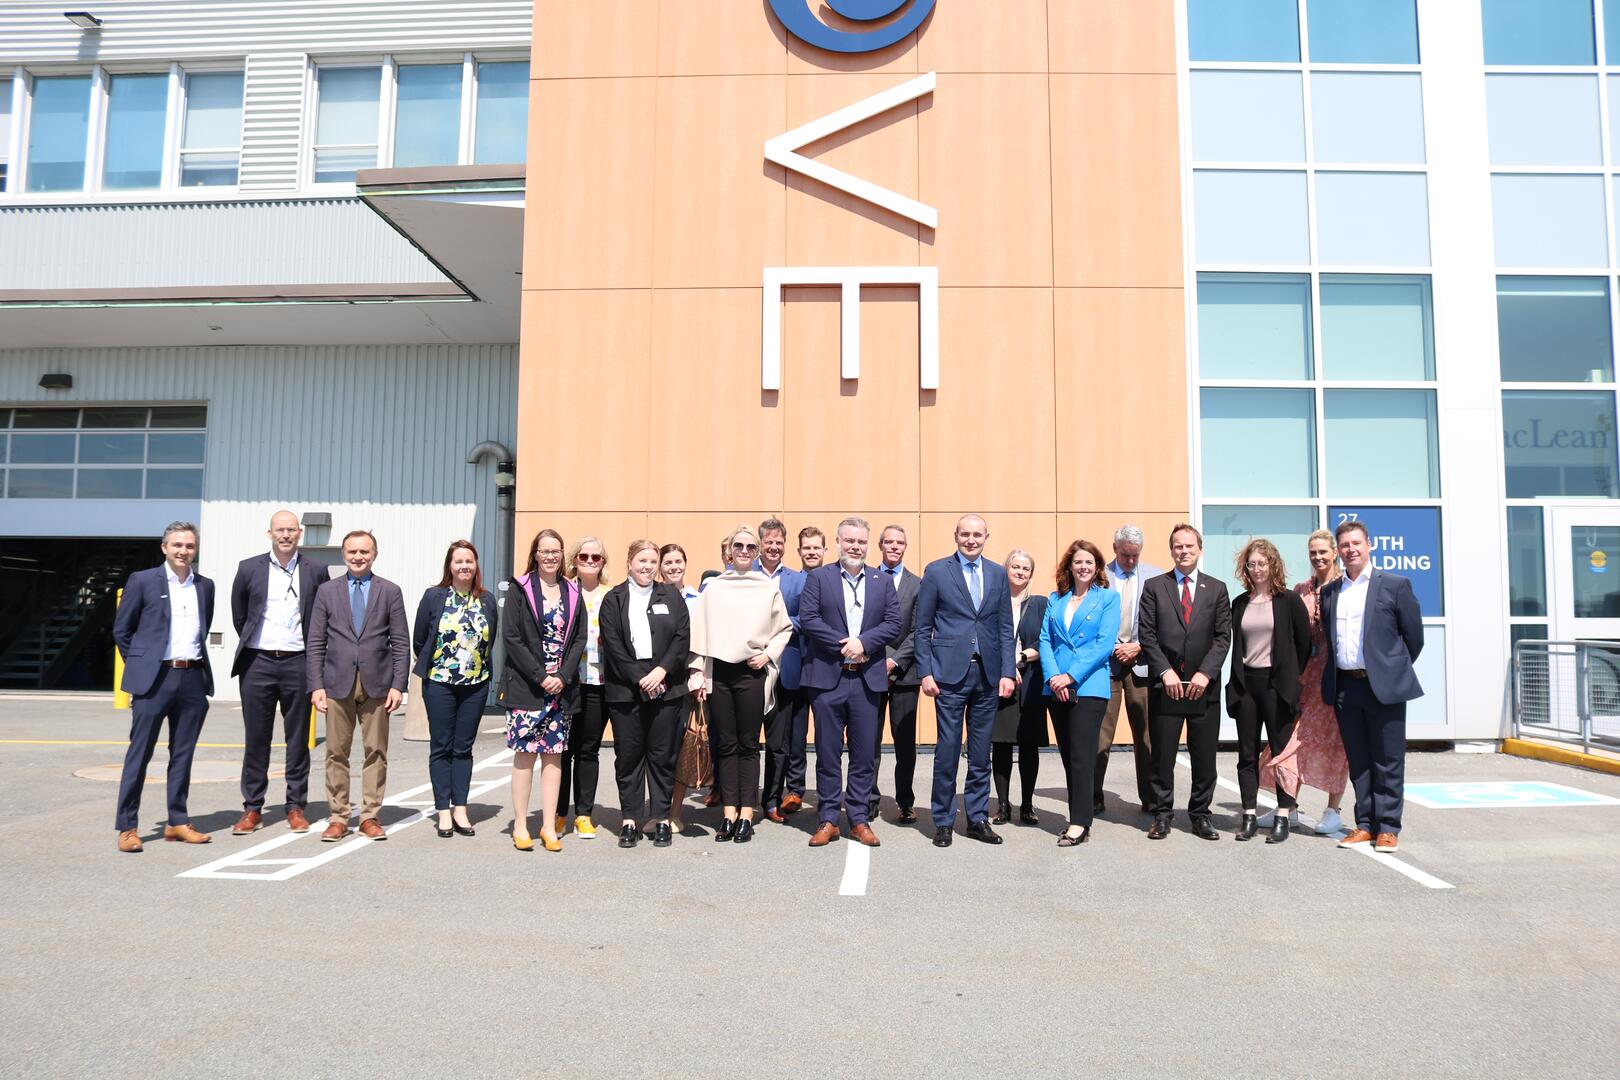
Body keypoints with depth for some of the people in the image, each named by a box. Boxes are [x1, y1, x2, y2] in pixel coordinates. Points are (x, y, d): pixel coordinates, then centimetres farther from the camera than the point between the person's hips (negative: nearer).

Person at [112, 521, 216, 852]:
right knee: (139, 753, 0)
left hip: (193, 678, 4)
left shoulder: (205, 586, 12)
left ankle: (177, 822, 17)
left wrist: (193, 659, 14)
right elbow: (121, 630, 4)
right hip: (154, 679, -4)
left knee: (183, 754, 9)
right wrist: (142, 664, 5)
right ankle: (127, 827, 7)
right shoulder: (142, 581, 0)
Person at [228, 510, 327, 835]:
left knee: (298, 738, 5)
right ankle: (252, 808, 14)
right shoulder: (249, 569, 4)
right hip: (257, 662, 0)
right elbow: (238, 615, 15)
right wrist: (252, 643, 14)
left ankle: (296, 807, 14)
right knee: (256, 738, 5)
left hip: (297, 663, 0)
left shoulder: (316, 571, 3)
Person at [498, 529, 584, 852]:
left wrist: (563, 676, -7)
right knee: (524, 753, -2)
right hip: (526, 686, -3)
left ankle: (549, 826, 9)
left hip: (562, 686, 3)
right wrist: (540, 676, -13)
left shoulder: (572, 592, 11)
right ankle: (520, 826, 7)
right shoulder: (519, 589, 0)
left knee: (554, 754, 4)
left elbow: (579, 638, 7)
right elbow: (510, 637, -6)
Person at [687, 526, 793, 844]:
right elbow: (700, 632, 6)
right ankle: (729, 815, 10)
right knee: (725, 744, 5)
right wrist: (697, 674, 2)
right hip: (718, 672, 1)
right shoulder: (714, 588, 8)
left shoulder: (769, 588, 5)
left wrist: (768, 654, -3)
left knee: (748, 745, 2)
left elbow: (784, 629, 11)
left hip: (752, 672, -1)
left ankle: (746, 816, 7)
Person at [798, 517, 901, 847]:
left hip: (867, 678, 2)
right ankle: (828, 819, 13)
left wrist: (862, 642, -12)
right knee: (828, 752, 4)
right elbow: (807, 619, -6)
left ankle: (859, 819, 16)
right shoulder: (818, 577, 5)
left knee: (865, 754, 5)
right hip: (827, 677, -2)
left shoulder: (882, 582, 11)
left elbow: (893, 623, 3)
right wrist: (842, 645, -14)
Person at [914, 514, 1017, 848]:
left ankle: (978, 819, 21)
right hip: (950, 673, -3)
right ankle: (943, 821, 12)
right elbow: (922, 628, 0)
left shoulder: (998, 575, 10)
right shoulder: (936, 571, 0)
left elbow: (1005, 629, 10)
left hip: (988, 674, 3)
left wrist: (1007, 672, 1)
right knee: (947, 750, 0)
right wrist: (925, 672, -7)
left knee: (981, 752, 10)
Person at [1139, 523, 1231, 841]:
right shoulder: (1154, 586, 6)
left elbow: (1223, 636, 3)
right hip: (1164, 684, -1)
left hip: (1203, 686, 1)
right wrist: (1166, 672, -10)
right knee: (1162, 755, 3)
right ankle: (1162, 814, 13)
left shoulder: (1216, 588, 9)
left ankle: (1200, 815, 17)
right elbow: (1147, 634, 0)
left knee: (1204, 756, 5)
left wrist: (1205, 673, -9)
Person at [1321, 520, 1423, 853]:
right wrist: (1334, 677, 11)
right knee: (1358, 760, 10)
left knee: (1388, 761, 2)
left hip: (1384, 686, -4)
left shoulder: (1394, 584, 0)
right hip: (1345, 686, 4)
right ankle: (1365, 824, 18)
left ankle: (1388, 828, 10)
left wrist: (1395, 670, 9)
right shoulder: (1329, 592, 11)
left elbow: (1414, 636, 3)